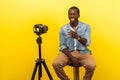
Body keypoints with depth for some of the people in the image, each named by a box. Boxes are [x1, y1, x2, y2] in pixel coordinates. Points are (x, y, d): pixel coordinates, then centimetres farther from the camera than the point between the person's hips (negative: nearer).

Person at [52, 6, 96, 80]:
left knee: (91, 65, -31)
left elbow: (87, 43, -13)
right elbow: (63, 46, -1)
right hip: (68, 53, 1)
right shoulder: (63, 29, 1)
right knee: (56, 64, -26)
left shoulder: (86, 27, -2)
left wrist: (78, 37, -35)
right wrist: (72, 58, -16)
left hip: (83, 52, -1)